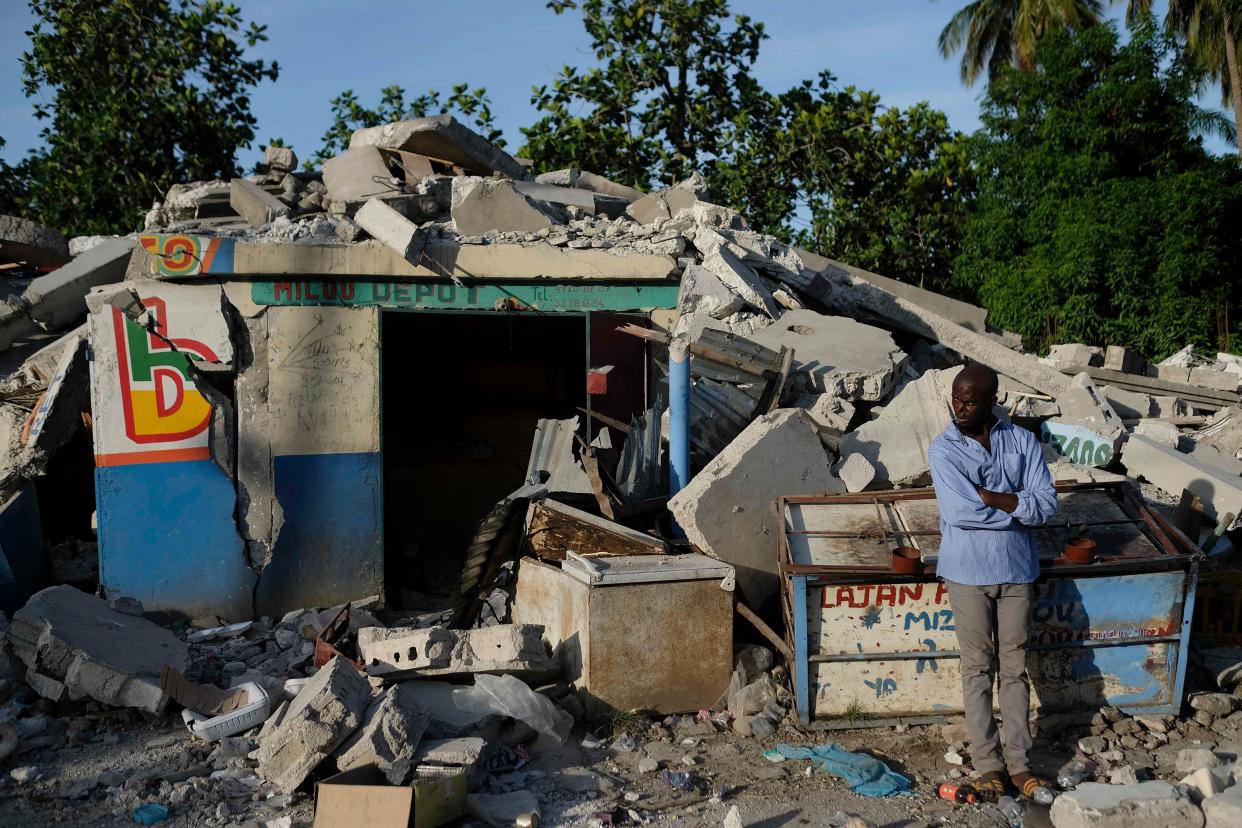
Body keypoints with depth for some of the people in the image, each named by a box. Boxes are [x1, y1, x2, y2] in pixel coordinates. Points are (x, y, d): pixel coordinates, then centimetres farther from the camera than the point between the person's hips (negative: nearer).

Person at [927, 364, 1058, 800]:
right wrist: (1018, 506, -12)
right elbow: (961, 511, -20)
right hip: (967, 572, -2)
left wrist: (988, 496, -17)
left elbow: (1047, 503, -9)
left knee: (1015, 666, 9)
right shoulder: (943, 449, -8)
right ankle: (987, 764, 13)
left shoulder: (1022, 441, 0)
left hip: (1016, 569, 2)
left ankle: (1019, 763, 17)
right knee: (978, 667, 5)